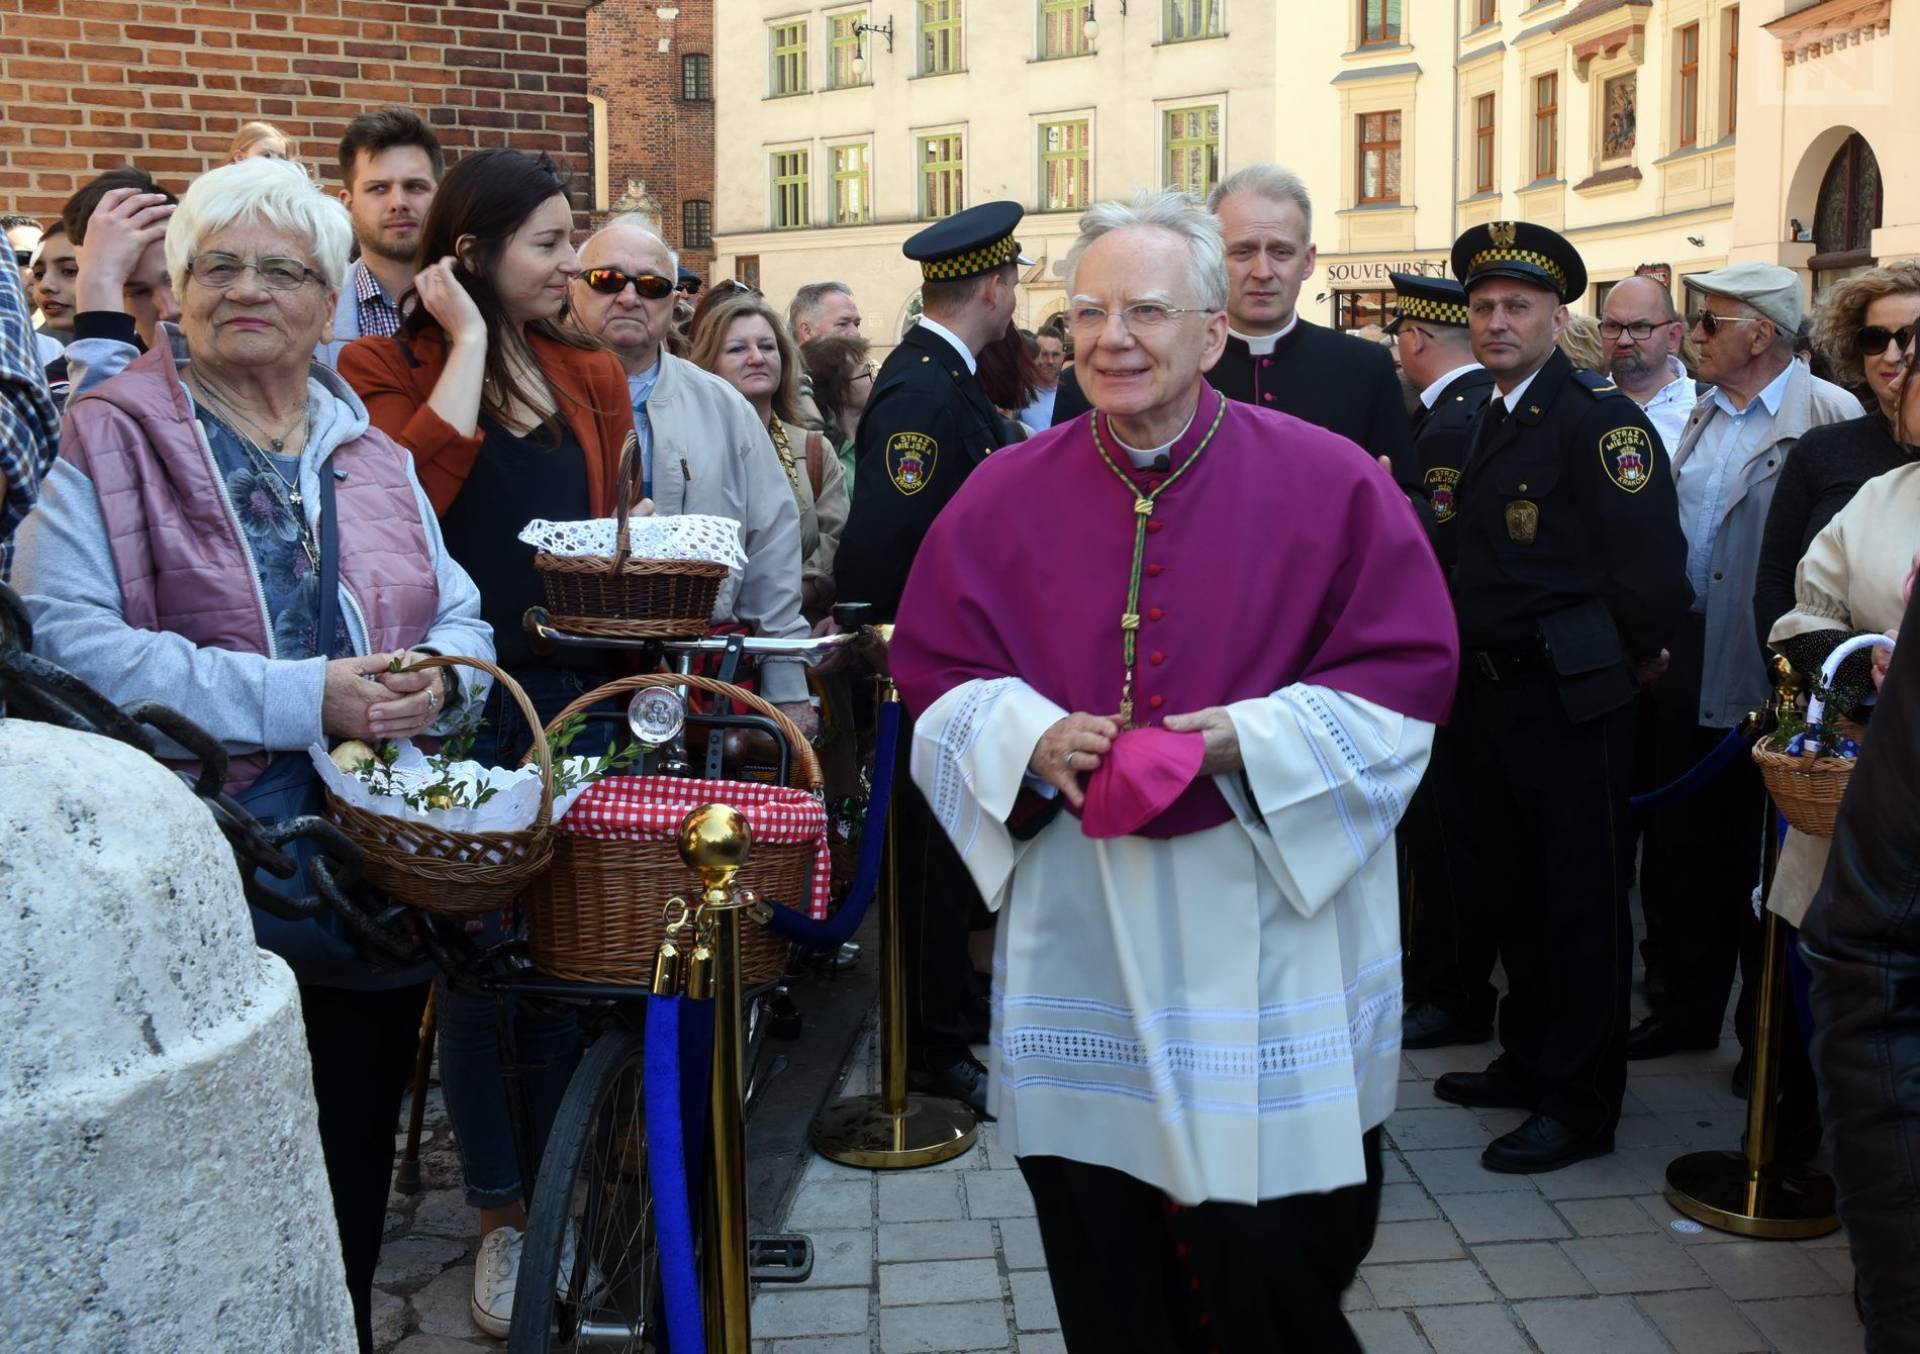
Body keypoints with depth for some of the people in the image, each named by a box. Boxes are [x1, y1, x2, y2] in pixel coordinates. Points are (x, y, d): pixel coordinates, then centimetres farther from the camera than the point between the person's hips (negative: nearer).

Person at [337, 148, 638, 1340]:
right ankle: (503, 1217, 21)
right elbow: (413, 482, -23)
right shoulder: (390, 369, -3)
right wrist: (467, 338, -15)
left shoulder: (592, 375, 12)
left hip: (575, 697, 4)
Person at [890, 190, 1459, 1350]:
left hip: (1267, 929, -2)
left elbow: (1407, 672, -4)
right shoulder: (1006, 496, 3)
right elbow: (937, 669, 7)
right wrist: (1032, 737, -13)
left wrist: (1248, 740, -18)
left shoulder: (1329, 483, -4)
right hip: (1077, 935, 2)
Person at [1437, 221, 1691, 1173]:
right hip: (1499, 693, 9)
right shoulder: (1490, 420, 13)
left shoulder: (1600, 416, -14)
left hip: (1571, 701, -8)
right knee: (1512, 884, 17)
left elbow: (1651, 566, -20)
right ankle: (1529, 1059, 33)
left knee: (1581, 899, 1)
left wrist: (1622, 662, -7)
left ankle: (1580, 1104, 11)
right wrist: (1473, 663, 10)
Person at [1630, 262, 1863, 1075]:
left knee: (1763, 856, 5)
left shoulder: (1830, 415, -11)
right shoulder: (1705, 417, 13)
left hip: (1768, 676, -7)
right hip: (1689, 665, 7)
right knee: (1680, 847, 13)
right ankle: (1686, 1006, 27)